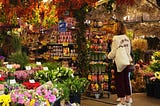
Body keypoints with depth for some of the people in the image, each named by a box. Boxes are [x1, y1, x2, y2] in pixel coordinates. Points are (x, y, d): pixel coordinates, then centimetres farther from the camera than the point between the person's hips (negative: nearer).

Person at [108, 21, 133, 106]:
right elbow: (129, 50, 11)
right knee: (126, 80, 13)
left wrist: (109, 56, 7)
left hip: (119, 62, -6)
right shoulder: (127, 38, 6)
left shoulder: (116, 38, -13)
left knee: (119, 81, 1)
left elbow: (114, 52, -12)